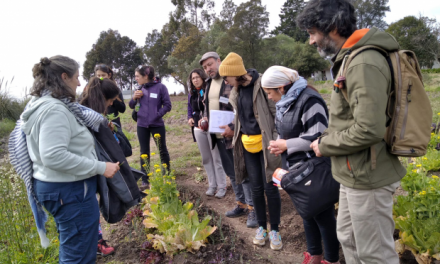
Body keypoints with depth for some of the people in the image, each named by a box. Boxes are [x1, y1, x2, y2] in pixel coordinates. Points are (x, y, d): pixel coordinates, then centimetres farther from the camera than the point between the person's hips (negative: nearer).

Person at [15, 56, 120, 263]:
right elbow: (54, 156, -29)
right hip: (69, 190, -11)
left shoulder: (44, 104, 10)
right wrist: (100, 167, -24)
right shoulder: (54, 109, -21)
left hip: (60, 185, 11)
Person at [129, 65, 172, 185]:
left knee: (162, 150, 10)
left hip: (157, 124, -4)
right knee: (144, 152, 10)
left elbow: (167, 105, -7)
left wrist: (157, 114, -19)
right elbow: (131, 106, 12)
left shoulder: (160, 87, -8)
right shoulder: (139, 88, 5)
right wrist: (134, 98, -8)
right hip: (142, 125, 4)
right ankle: (145, 179, 20)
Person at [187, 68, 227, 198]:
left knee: (216, 158, -2)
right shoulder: (191, 94, 11)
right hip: (198, 129, 6)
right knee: (206, 158, 11)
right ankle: (212, 185, 22)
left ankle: (222, 186, 9)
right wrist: (190, 118, 3)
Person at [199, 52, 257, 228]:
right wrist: (204, 118, 6)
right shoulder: (209, 83, 14)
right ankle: (241, 204, 30)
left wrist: (232, 127, -25)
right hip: (219, 136, 8)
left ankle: (253, 208, 10)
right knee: (231, 173, 16)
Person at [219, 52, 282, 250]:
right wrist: (233, 131, 9)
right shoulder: (236, 91, 8)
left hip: (265, 142, -6)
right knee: (256, 187, 11)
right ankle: (261, 226, 28)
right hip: (247, 143, 6)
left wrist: (275, 140, -16)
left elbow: (276, 112, -13)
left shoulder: (262, 85, -13)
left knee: (270, 187, 1)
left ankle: (274, 230, 19)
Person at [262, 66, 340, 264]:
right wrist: (281, 144, 1)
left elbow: (318, 137, -24)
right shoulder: (285, 102, 8)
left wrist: (286, 146, -19)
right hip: (296, 169, 9)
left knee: (323, 214, 5)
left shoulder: (309, 99, -20)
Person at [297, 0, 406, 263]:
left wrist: (325, 145, -14)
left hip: (368, 177, -10)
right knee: (349, 240, 24)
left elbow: (369, 130, -28)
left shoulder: (364, 64, -22)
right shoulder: (351, 58, 10)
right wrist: (328, 138, 6)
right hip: (355, 173, 10)